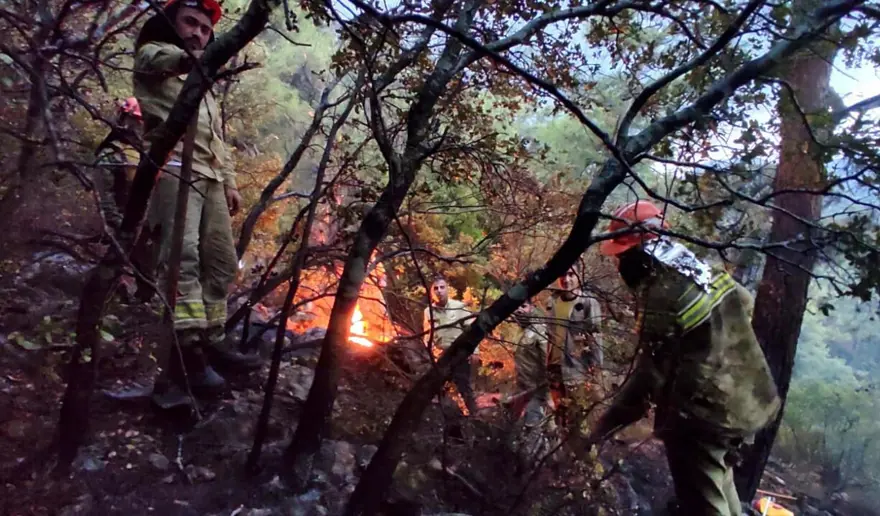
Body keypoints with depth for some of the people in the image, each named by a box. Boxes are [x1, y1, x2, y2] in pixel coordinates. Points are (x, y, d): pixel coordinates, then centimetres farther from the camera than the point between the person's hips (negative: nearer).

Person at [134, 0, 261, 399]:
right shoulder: (152, 57, 12)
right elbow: (158, 57, -16)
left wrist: (229, 182, 17)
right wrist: (189, 57, -39)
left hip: (211, 176, 8)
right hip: (174, 167, -8)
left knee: (221, 261, 2)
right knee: (182, 255, -22)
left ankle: (212, 340, 7)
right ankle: (186, 350, -28)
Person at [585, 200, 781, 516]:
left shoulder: (660, 293, -24)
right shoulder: (700, 270, 4)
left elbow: (651, 374, -24)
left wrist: (606, 423, -16)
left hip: (703, 414, -9)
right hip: (740, 405, 10)